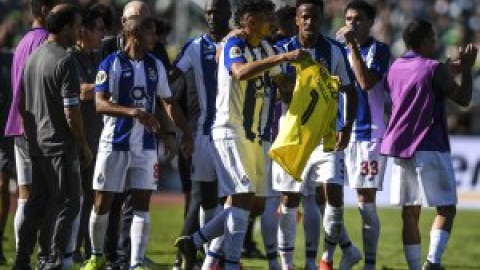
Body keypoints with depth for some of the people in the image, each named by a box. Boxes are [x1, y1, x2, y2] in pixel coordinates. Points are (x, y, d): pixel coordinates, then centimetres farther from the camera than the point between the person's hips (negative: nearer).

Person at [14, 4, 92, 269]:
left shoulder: (32, 57, 10)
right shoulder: (64, 61, -15)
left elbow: (23, 105, 16)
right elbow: (71, 112, -17)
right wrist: (84, 147, -8)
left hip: (37, 144, 8)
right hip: (60, 143, -8)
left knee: (37, 201, 14)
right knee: (67, 203, -1)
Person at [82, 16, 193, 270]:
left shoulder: (155, 66, 8)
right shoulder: (112, 63, -8)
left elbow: (169, 103, 19)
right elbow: (100, 103, -18)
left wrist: (186, 132, 11)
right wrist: (134, 111, -30)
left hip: (145, 146, 4)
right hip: (114, 144, -4)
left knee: (141, 205, -3)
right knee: (102, 203, 5)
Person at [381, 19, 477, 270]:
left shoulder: (395, 68, 12)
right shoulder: (434, 68, -10)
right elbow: (463, 98, -5)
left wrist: (451, 70, 29)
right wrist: (466, 69, 7)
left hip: (399, 149, 6)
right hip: (430, 150, -6)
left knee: (410, 213, 7)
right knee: (446, 208, 0)